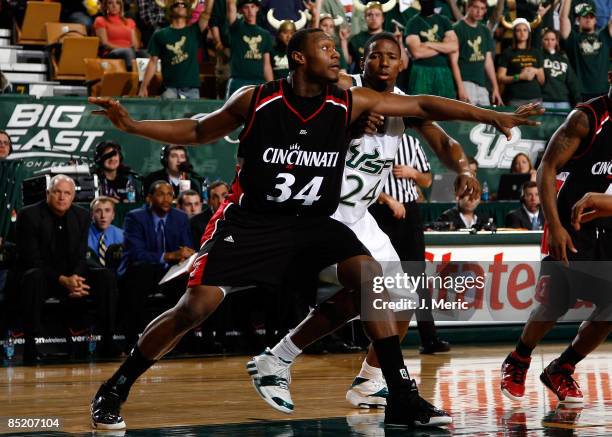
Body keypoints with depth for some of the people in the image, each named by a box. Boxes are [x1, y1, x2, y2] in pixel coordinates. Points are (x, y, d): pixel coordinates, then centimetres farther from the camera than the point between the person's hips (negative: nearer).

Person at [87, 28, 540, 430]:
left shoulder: (349, 103, -6)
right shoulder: (255, 100, -11)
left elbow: (421, 105, -4)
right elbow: (199, 131, 3)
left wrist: (490, 116, -8)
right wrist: (131, 125, -7)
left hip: (312, 220, 3)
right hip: (249, 219, -3)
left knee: (370, 277, -17)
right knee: (196, 306, -13)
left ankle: (402, 398, -10)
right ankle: (113, 391, 4)